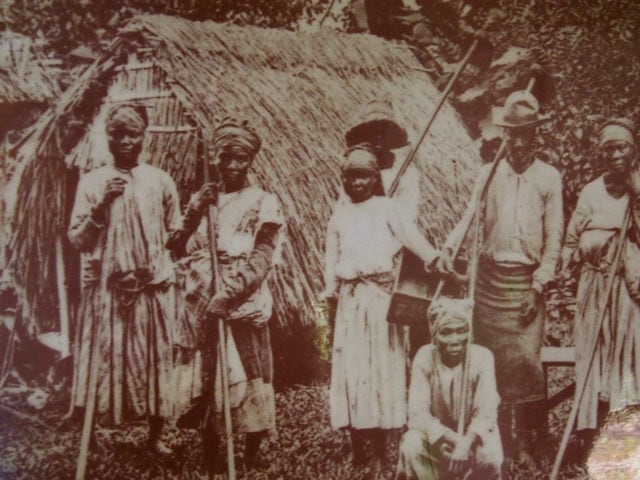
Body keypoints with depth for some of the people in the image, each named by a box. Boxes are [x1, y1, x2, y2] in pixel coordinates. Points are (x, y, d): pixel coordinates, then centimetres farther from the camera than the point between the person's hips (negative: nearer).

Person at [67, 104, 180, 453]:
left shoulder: (160, 181, 6)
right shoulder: (92, 182, 3)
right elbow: (76, 239, -1)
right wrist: (100, 206, -12)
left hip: (154, 285, 1)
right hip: (106, 286, -1)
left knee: (155, 359, 5)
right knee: (105, 358, 0)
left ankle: (155, 435, 19)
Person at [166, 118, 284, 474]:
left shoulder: (264, 203, 3)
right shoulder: (202, 200, 15)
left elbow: (261, 260, -8)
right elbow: (178, 247, 10)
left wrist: (227, 293, -19)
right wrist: (193, 213, -5)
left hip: (244, 304, -3)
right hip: (201, 305, 3)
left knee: (249, 375, -1)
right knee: (206, 376, 5)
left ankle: (253, 451, 14)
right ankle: (211, 455, 16)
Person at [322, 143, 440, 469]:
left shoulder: (386, 208, 2)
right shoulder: (339, 214, 10)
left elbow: (412, 236, -11)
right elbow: (331, 259, 13)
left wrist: (435, 260, -24)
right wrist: (330, 294, 9)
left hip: (381, 294, -2)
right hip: (350, 297, 2)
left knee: (383, 363, 4)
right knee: (351, 365, 1)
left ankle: (381, 444, 14)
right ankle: (358, 448, 9)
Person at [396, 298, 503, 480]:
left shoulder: (482, 357, -19)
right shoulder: (424, 357, -18)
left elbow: (486, 413, -22)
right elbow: (417, 413, -22)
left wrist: (467, 441, -41)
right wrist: (452, 438, -37)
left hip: (473, 433, 0)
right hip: (436, 435, 0)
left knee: (490, 456, -30)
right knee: (410, 447, -29)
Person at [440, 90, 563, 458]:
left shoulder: (549, 177, 2)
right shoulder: (489, 173, 7)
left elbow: (554, 236, 0)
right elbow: (469, 216, -4)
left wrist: (538, 286, -6)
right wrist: (449, 248, -23)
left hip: (526, 279, -2)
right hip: (490, 276, 2)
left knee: (525, 359, -3)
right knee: (489, 358, 8)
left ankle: (526, 442, 9)